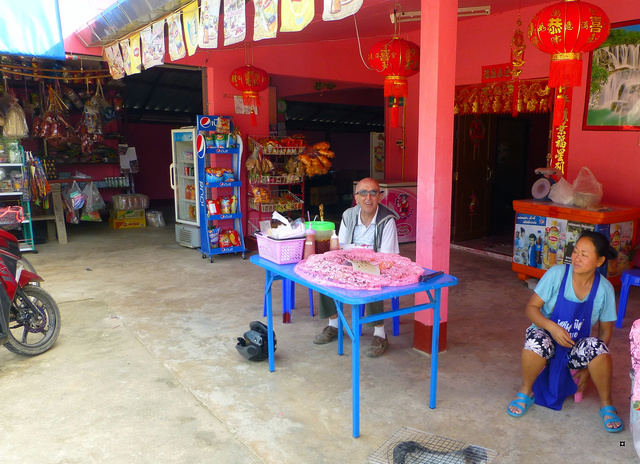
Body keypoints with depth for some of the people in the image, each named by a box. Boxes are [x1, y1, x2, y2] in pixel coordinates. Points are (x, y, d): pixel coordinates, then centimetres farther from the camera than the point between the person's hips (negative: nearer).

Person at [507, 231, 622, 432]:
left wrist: (588, 367, -3)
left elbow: (605, 331, -1)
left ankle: (606, 405, -5)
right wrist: (552, 327, -30)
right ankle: (525, 393, -8)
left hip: (576, 349, 2)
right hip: (549, 339, -1)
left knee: (597, 348, -32)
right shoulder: (557, 274, -15)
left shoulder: (604, 289, -10)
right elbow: (531, 307, -12)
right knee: (536, 340, -36)